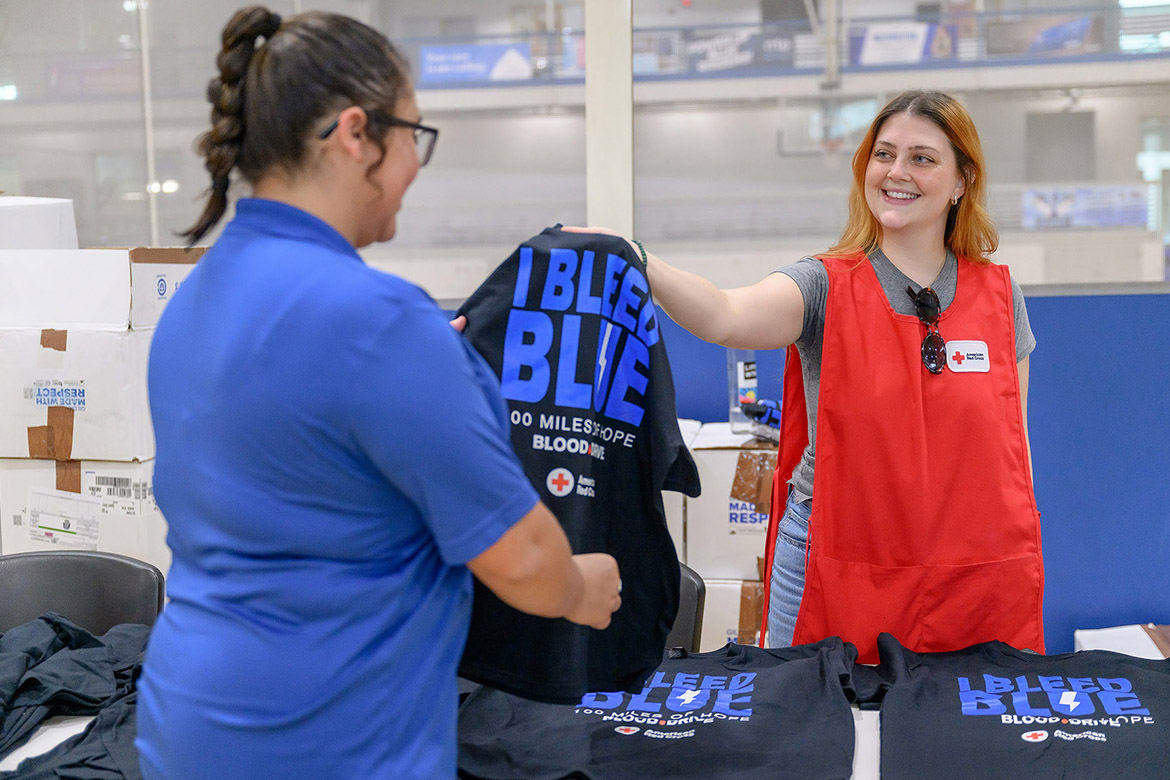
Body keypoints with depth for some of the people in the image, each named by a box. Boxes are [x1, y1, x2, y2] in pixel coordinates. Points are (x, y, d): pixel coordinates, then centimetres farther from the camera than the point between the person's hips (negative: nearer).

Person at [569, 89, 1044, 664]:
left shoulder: (998, 294, 5)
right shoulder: (826, 287, -5)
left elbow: (1013, 439, 10)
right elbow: (726, 317, -26)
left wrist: (1023, 565, 9)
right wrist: (637, 264, -43)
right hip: (837, 573, -2)